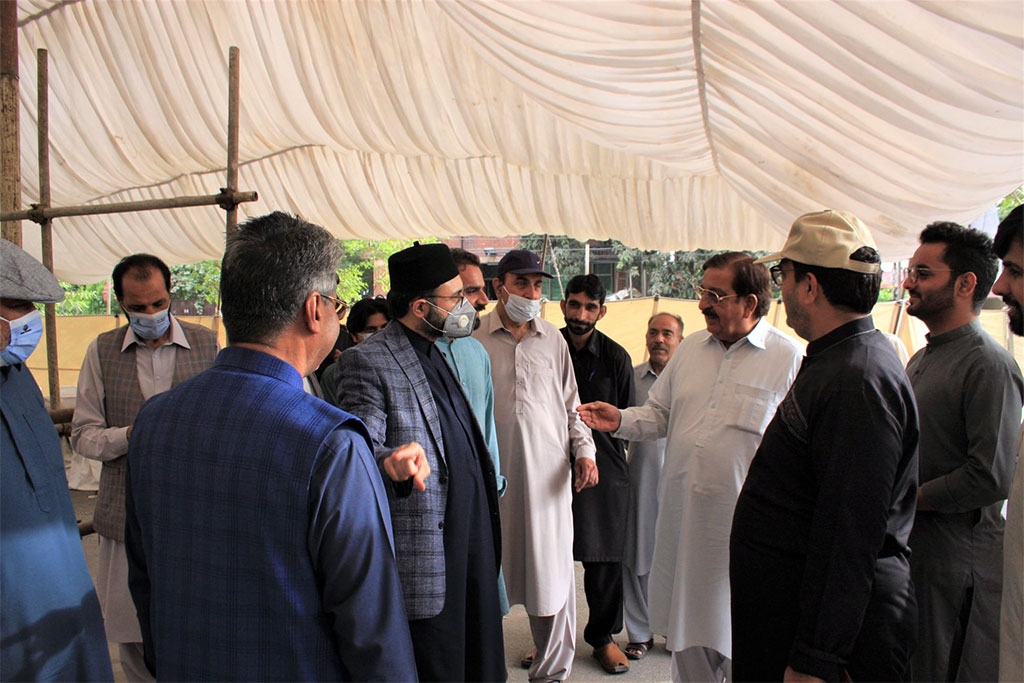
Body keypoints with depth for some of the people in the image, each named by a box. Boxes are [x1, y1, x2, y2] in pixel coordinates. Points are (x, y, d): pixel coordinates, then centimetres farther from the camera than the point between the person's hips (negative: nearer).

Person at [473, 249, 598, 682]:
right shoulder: (475, 340, -1)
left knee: (553, 572, 6)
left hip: (548, 471, 2)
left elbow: (570, 403, 16)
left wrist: (583, 450, 5)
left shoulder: (552, 339, 10)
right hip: (493, 471, -2)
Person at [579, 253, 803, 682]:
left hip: (741, 525, -5)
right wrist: (620, 420, -4)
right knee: (685, 630, 18)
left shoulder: (789, 359, -9)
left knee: (739, 644, 10)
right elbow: (659, 414, 15)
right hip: (681, 517, 5)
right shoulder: (690, 348, 8)